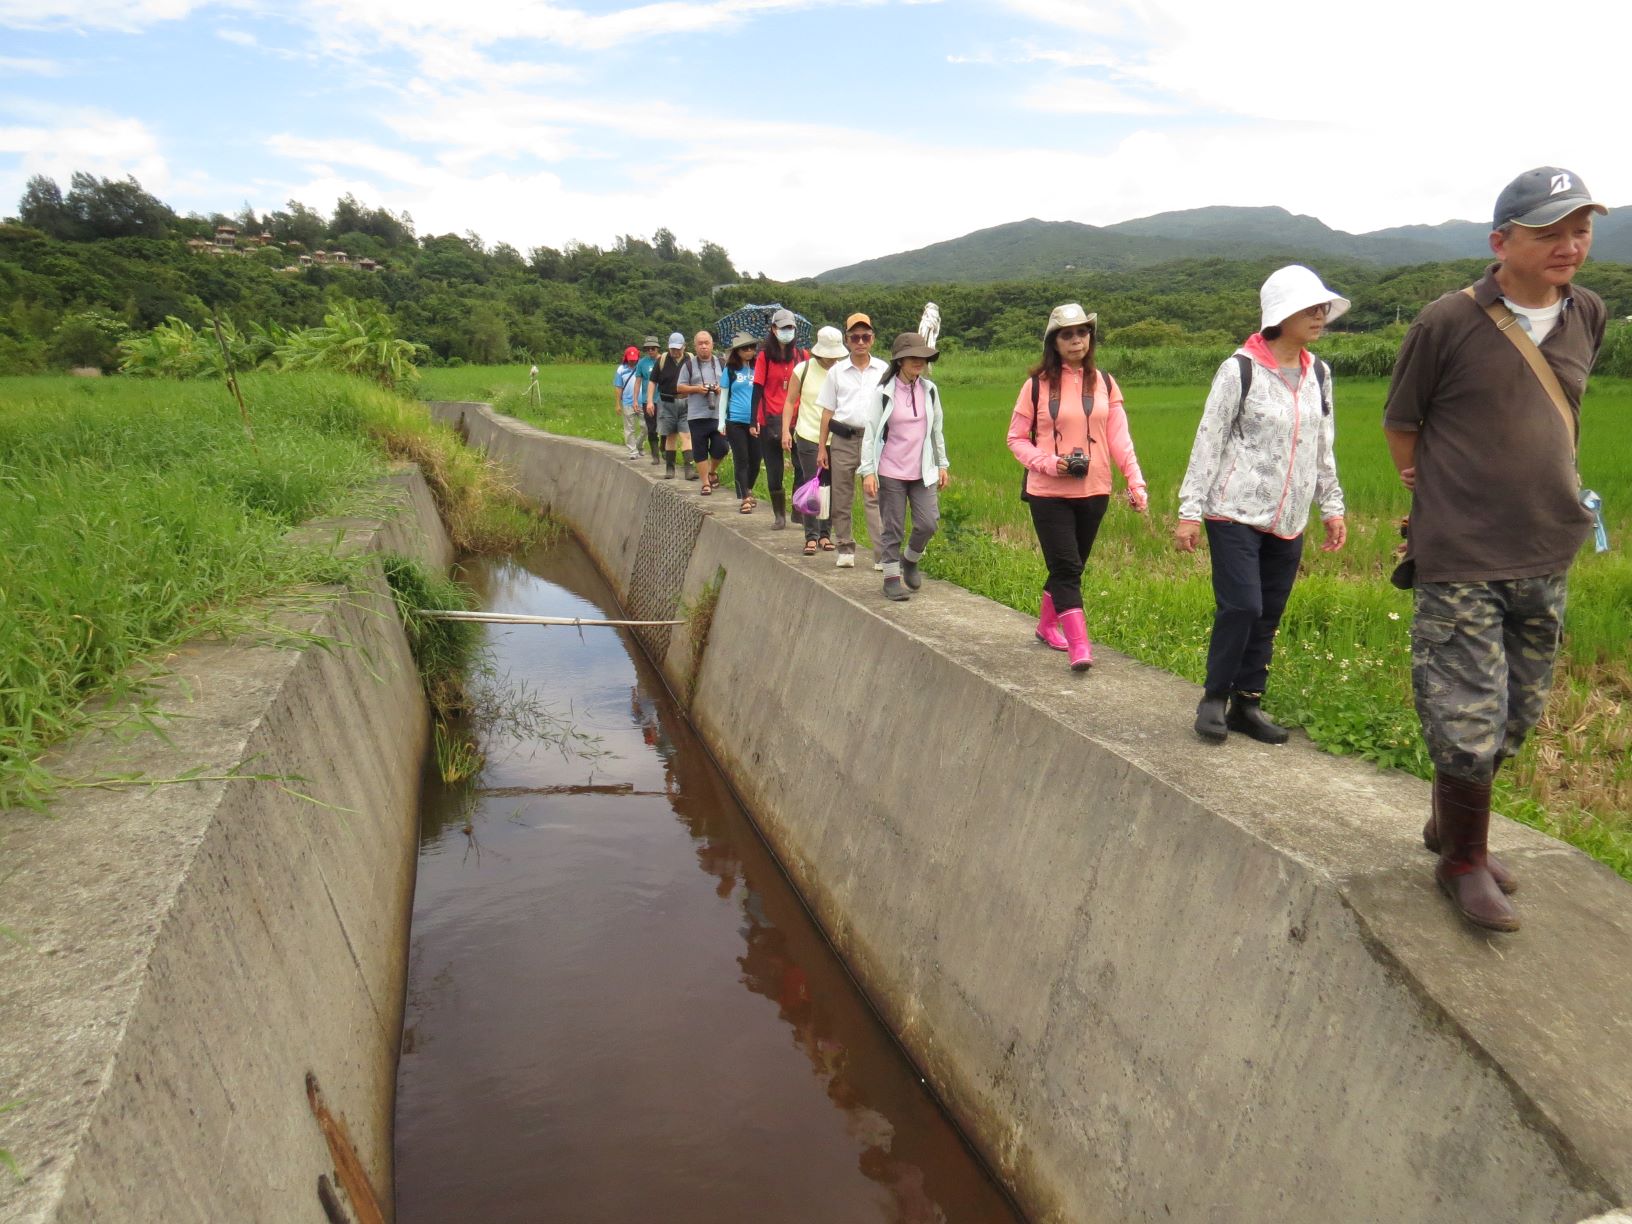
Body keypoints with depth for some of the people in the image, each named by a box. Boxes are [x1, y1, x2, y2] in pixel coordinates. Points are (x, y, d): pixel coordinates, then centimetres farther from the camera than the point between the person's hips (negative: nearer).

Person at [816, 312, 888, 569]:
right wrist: (822, 447, 5)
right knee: (842, 498, 8)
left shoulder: (883, 370, 7)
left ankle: (882, 555, -11)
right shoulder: (836, 372, 8)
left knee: (874, 498, -9)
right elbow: (827, 411, 9)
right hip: (843, 440, 2)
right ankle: (845, 548, 21)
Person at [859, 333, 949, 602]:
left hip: (923, 471, 3)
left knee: (928, 524, -3)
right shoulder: (882, 392, -6)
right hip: (891, 472, -3)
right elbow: (870, 433, -5)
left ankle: (910, 560, 25)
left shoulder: (930, 390, 6)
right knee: (892, 527, 2)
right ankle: (892, 577, 15)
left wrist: (942, 465, 15)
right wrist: (868, 471, -9)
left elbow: (937, 429, 14)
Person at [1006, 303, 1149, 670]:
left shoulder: (1104, 383, 6)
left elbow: (1119, 437, 1)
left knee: (1070, 567, 14)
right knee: (1066, 568, -9)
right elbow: (1016, 438, 1)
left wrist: (1135, 480, -11)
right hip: (1049, 493, -3)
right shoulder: (1037, 385, -2)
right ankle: (1079, 644, -10)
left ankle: (1047, 625, 35)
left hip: (1094, 491, 4)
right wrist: (1048, 462, -16)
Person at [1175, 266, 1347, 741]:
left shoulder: (1318, 374, 11)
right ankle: (1213, 699, 6)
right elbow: (1208, 442, -8)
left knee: (1268, 617, 7)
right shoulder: (1241, 369, -7)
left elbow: (1323, 448, 18)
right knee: (1241, 608, -12)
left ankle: (1247, 705, 18)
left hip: (1288, 520, 6)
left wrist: (1332, 508, 15)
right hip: (1236, 513, -6)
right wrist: (1190, 511, -11)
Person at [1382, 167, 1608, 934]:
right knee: (1469, 719, -4)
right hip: (1461, 561, -6)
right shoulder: (1448, 323, -10)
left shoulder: (1588, 317, 6)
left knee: (1517, 714, 16)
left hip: (1547, 558, 6)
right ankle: (1463, 862, 18)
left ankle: (1447, 823, 37)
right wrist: (1440, 497, 5)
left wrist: (1553, 492, 17)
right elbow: (1400, 423, 0)